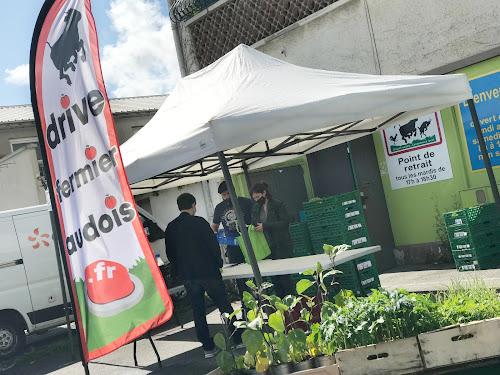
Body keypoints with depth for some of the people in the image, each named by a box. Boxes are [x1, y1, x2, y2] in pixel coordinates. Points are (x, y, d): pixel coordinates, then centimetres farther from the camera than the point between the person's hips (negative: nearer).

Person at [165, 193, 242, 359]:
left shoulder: (170, 228, 4)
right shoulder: (199, 222, -10)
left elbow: (170, 254, 9)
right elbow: (213, 244, -10)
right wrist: (218, 263, 5)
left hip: (187, 277, 4)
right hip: (208, 272, -4)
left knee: (198, 311, 10)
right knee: (224, 306, 8)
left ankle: (208, 347, 13)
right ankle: (238, 339, 16)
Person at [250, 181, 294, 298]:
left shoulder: (278, 204, -6)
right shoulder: (256, 209, 12)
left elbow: (286, 222, -14)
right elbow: (254, 225, 17)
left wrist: (265, 226, -19)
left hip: (281, 246, -5)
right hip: (267, 248, 5)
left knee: (284, 276, -4)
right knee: (274, 277, 5)